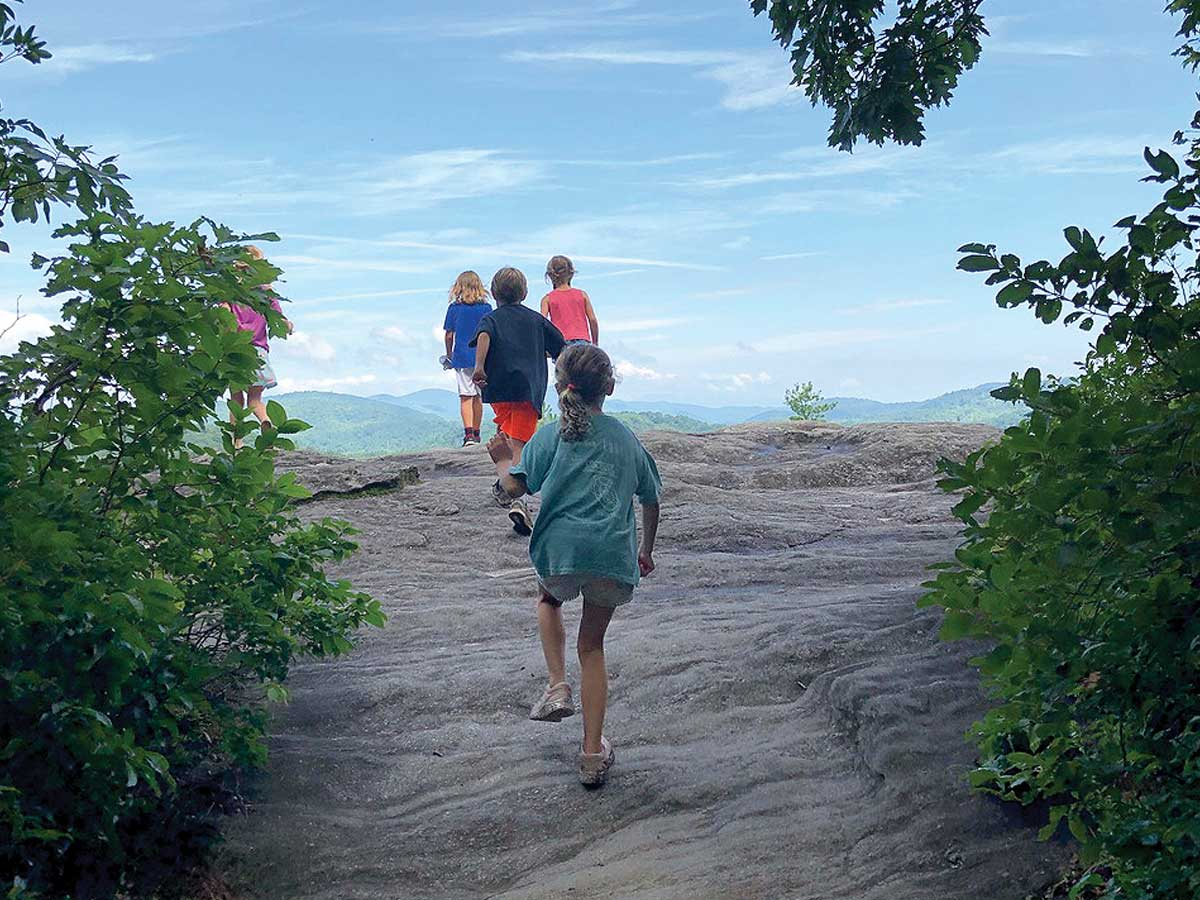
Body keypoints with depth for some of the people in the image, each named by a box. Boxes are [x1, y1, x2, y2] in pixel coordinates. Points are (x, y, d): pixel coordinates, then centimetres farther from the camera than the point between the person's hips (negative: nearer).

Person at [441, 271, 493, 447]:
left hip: (462, 358, -1)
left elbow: (449, 335, 1)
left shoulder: (455, 308, -2)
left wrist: (449, 355, 14)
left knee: (465, 396, -3)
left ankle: (468, 433, -19)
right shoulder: (486, 308, 0)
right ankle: (476, 434, 20)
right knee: (478, 396, 11)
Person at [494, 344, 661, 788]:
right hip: (614, 556, 2)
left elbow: (514, 487, -3)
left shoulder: (551, 437, 7)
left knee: (549, 600, 34)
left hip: (561, 549, -2)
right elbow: (651, 501, 22)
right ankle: (593, 753, 19)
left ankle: (558, 686, 16)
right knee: (592, 644, 19)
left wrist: (503, 464, 20)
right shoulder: (627, 439, 16)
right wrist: (646, 551, 37)